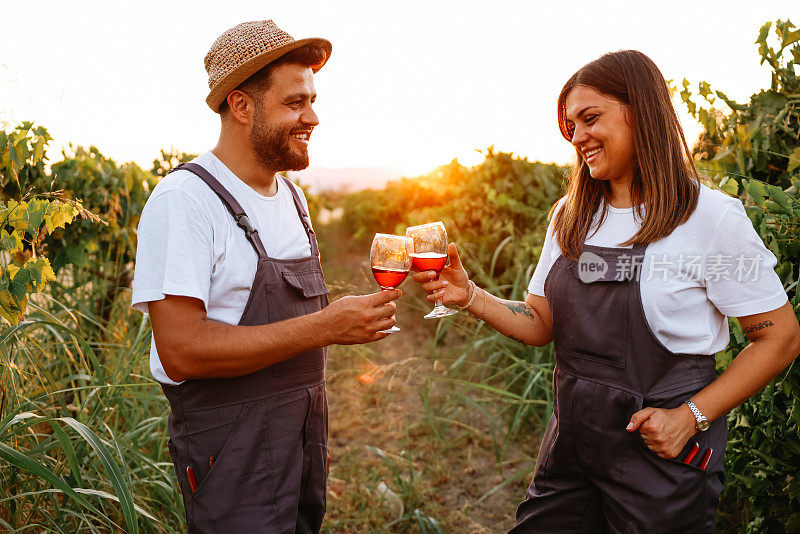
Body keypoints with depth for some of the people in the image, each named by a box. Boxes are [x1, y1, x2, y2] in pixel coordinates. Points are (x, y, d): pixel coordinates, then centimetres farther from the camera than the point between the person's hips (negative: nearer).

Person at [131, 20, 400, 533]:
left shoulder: (292, 196, 9)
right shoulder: (184, 199, -17)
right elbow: (182, 352, -24)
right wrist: (324, 326, -26)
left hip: (305, 438, 8)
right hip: (232, 448, -7)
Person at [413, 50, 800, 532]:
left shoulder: (711, 218, -13)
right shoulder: (570, 217, 4)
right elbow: (540, 324, 5)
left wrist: (691, 416, -17)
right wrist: (471, 296, -11)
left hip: (663, 455, -5)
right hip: (571, 439, 5)